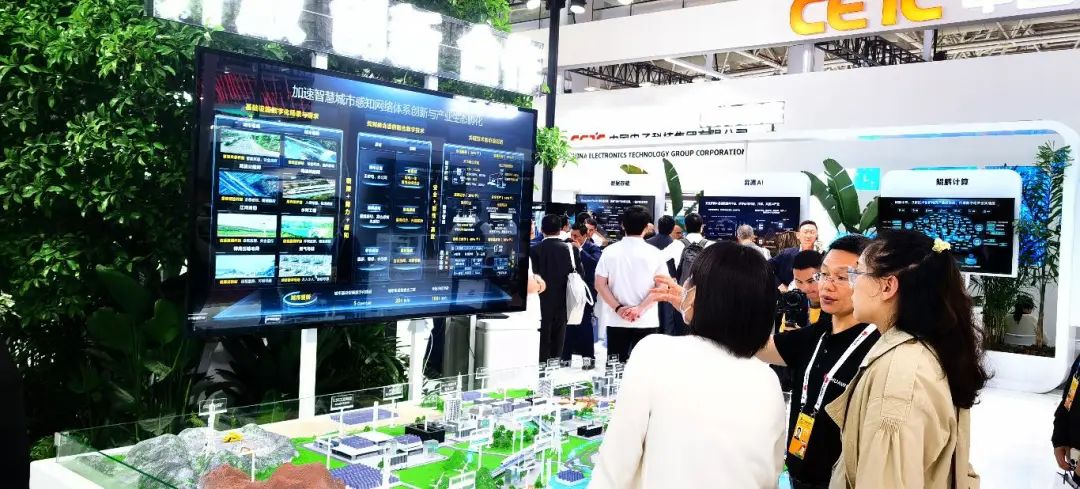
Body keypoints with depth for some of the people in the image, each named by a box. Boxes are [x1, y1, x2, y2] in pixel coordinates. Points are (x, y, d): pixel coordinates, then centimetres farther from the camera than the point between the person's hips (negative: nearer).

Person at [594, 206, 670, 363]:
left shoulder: (610, 251, 1)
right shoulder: (654, 253, -2)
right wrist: (640, 308, -11)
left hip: (616, 321, 1)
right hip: (646, 321, -1)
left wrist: (618, 308, -7)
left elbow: (600, 284, -4)